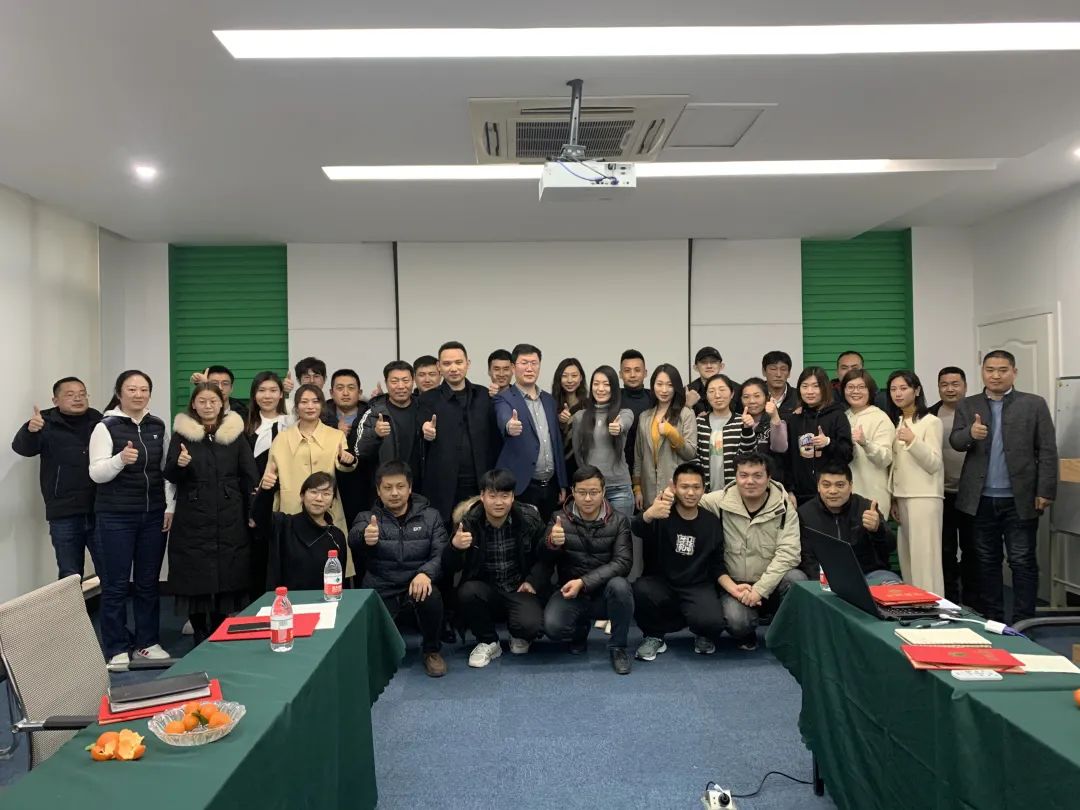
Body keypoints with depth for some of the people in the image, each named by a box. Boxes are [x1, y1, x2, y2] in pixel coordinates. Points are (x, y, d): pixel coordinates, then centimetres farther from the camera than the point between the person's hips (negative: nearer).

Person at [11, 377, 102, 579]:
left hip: (100, 512, 1)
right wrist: (29, 430, -36)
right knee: (69, 577, 12)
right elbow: (22, 448, -16)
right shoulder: (47, 424, -1)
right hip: (64, 516, -1)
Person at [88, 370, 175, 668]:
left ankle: (148, 642, 22)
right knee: (115, 584, 4)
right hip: (116, 517, -4)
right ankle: (117, 649, 14)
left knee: (148, 582, 11)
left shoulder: (159, 426, 6)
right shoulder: (106, 427, -6)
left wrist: (170, 506, 2)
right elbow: (96, 474, -12)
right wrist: (120, 459, -31)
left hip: (153, 515, 4)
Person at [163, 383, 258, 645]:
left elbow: (249, 476, 5)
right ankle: (200, 636, 17)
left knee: (227, 575, 3)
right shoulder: (182, 433, 4)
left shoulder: (235, 433, 5)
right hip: (192, 519, 0)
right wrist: (180, 464, -22)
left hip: (230, 520, 1)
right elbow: (169, 475, -1)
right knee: (194, 576, 2)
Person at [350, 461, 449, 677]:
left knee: (431, 597, -33)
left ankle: (431, 650, -4)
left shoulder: (430, 516, 7)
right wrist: (365, 538, -45)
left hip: (417, 586, 0)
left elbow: (442, 553, -4)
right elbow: (353, 539, -19)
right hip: (381, 591, 0)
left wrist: (426, 573, -27)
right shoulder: (367, 518, 4)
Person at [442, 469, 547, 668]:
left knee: (531, 625, -29)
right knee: (467, 591, -32)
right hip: (486, 590, 1)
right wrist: (454, 547, -32)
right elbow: (448, 569, -11)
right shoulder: (468, 522, -10)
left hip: (519, 590, 0)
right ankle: (488, 642, -3)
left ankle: (519, 637, 13)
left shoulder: (529, 519, -6)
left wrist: (534, 581, -9)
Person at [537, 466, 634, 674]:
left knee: (619, 585, -34)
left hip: (604, 594, 0)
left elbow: (622, 563, -14)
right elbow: (544, 562, -6)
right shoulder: (560, 519, -2)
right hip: (571, 593, 1)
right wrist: (551, 544, -30)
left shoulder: (618, 521, -4)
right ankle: (581, 628, 10)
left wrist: (583, 582, -26)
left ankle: (617, 647, -9)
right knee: (553, 626, -28)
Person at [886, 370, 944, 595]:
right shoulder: (896, 422, 14)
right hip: (901, 496, 6)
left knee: (925, 556, -8)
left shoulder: (930, 422, -6)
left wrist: (913, 441, -25)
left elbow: (934, 464, -11)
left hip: (924, 497, -6)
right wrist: (893, 498, 15)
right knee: (907, 556, 6)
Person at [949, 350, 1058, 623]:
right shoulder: (967, 405, 6)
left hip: (1020, 499, -2)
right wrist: (971, 433, -26)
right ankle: (991, 619, 20)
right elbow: (955, 442, -4)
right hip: (981, 499, 2)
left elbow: (1047, 451, -2)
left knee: (1022, 562, 3)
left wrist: (1045, 492, -8)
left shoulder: (1034, 404, 0)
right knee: (987, 560, 10)